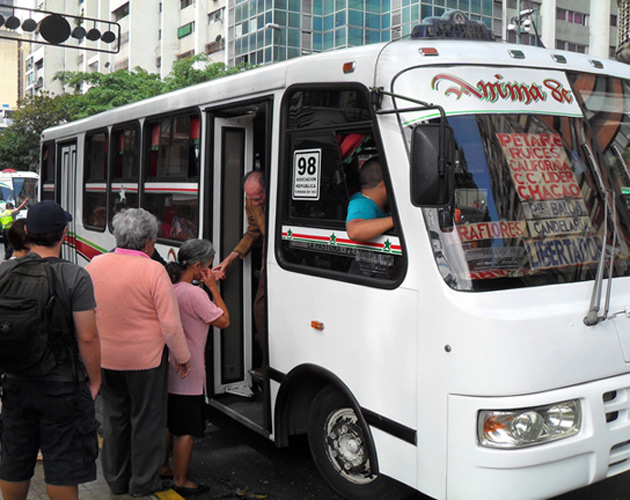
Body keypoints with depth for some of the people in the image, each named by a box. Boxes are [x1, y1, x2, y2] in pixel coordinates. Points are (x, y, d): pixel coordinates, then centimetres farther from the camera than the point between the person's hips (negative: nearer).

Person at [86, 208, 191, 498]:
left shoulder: (95, 265, -3)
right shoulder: (153, 270, -20)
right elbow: (170, 323, -17)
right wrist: (182, 356, -3)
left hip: (105, 359, 5)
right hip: (146, 359, -5)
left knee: (114, 419, 19)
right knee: (146, 420, 11)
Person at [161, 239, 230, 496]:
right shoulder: (194, 294, -22)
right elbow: (224, 321, -14)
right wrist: (214, 288, -11)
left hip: (167, 369, 9)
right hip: (188, 374, -9)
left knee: (169, 422, 22)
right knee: (187, 429, 3)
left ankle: (161, 467, 35)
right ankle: (180, 480, 13)